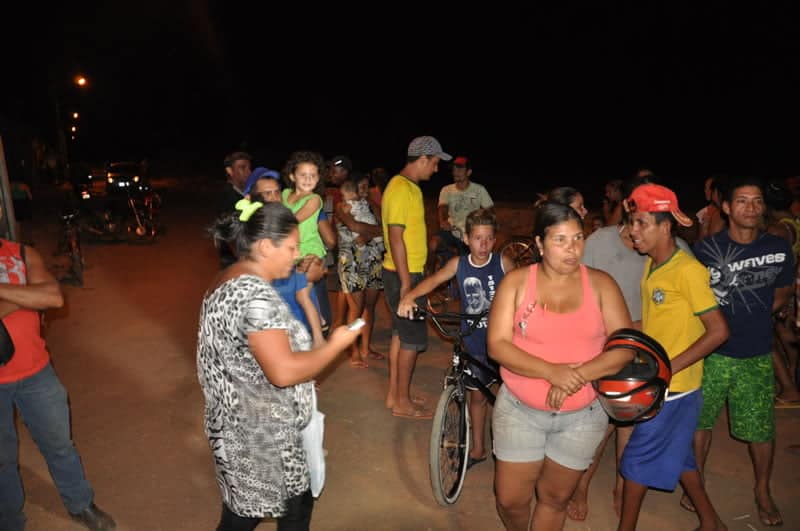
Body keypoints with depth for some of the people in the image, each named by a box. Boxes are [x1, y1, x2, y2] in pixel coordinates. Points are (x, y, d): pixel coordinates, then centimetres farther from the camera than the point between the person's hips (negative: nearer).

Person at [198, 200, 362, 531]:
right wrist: (335, 345, -18)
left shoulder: (228, 280, 6)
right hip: (260, 433, -9)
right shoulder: (255, 295, -27)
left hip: (241, 426, 10)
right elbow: (283, 371, -30)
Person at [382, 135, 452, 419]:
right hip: (404, 275, -10)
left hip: (406, 273, 10)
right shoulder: (402, 188, -17)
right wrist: (406, 281, -22)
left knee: (400, 334, 15)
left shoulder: (408, 186, 13)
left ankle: (394, 395, 26)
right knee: (413, 337, -1)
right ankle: (403, 402, 11)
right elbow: (396, 237, -22)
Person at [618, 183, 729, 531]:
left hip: (675, 388, -8)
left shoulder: (689, 270, -20)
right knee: (676, 455, 21)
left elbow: (718, 331, -20)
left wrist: (668, 368, -22)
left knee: (638, 459, 4)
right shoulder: (651, 265, 4)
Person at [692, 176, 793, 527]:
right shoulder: (706, 248, -9)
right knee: (700, 421, 11)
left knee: (761, 430, 9)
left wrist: (755, 314, 3)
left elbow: (785, 290, 14)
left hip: (756, 356, 1)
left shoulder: (779, 248, -3)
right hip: (711, 352, -1)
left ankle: (763, 492, 34)